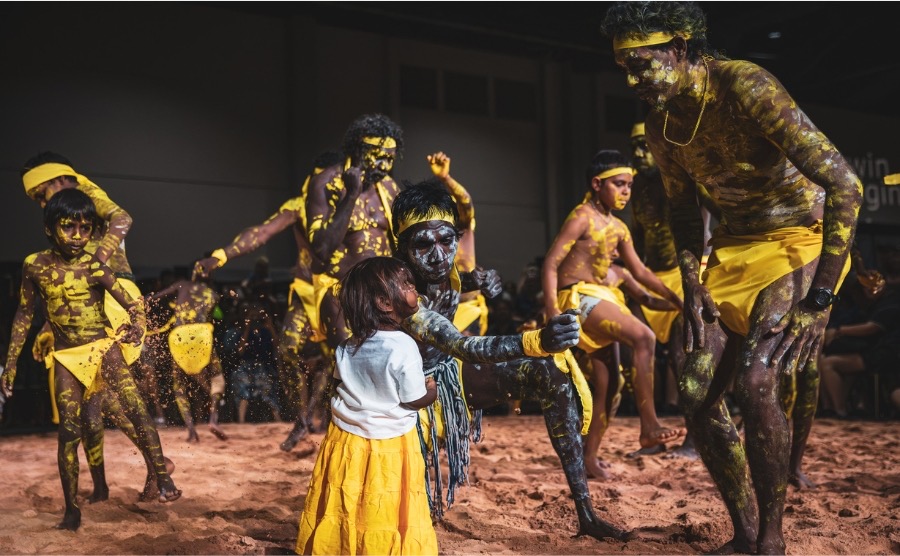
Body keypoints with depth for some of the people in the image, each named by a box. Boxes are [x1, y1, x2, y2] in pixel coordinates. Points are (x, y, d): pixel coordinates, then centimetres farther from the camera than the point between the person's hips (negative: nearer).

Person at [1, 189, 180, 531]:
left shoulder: (94, 267, -7)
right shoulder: (35, 266, -1)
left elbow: (132, 305, -6)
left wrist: (136, 326, -28)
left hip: (103, 346, -1)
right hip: (66, 356, 1)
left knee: (136, 411, -15)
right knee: (69, 431, 0)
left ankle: (162, 478, -6)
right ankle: (72, 509, 9)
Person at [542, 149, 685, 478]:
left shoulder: (618, 227, 14)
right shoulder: (582, 218, -10)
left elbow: (640, 271, 21)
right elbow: (550, 264, -15)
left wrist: (676, 298, 16)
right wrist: (553, 315, -24)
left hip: (600, 299, 9)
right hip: (577, 297, -9)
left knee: (606, 380, 8)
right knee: (643, 337, -24)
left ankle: (589, 457, 17)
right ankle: (650, 427, -21)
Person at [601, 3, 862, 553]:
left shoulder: (744, 85, -24)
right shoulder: (662, 123, -1)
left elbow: (845, 183, -26)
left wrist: (821, 296, -27)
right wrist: (693, 284, 1)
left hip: (801, 237, -7)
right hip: (735, 245, 7)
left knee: (755, 379, -25)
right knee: (696, 391, -2)